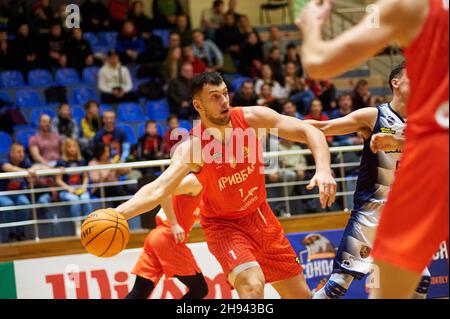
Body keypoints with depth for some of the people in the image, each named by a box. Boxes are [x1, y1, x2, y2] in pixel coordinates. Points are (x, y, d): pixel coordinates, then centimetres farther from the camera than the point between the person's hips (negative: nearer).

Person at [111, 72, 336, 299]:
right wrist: (117, 213, -53)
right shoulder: (192, 147, -25)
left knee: (301, 295, 12)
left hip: (260, 215, 5)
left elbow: (309, 132, -13)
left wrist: (323, 169, -32)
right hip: (224, 225, -5)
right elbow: (158, 189, -36)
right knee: (252, 286, -32)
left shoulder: (252, 118, -17)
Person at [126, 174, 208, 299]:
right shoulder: (195, 181, -7)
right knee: (200, 290, -2)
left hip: (155, 237, 9)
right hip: (168, 238, -9)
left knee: (139, 293, 4)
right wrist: (174, 224, -23)